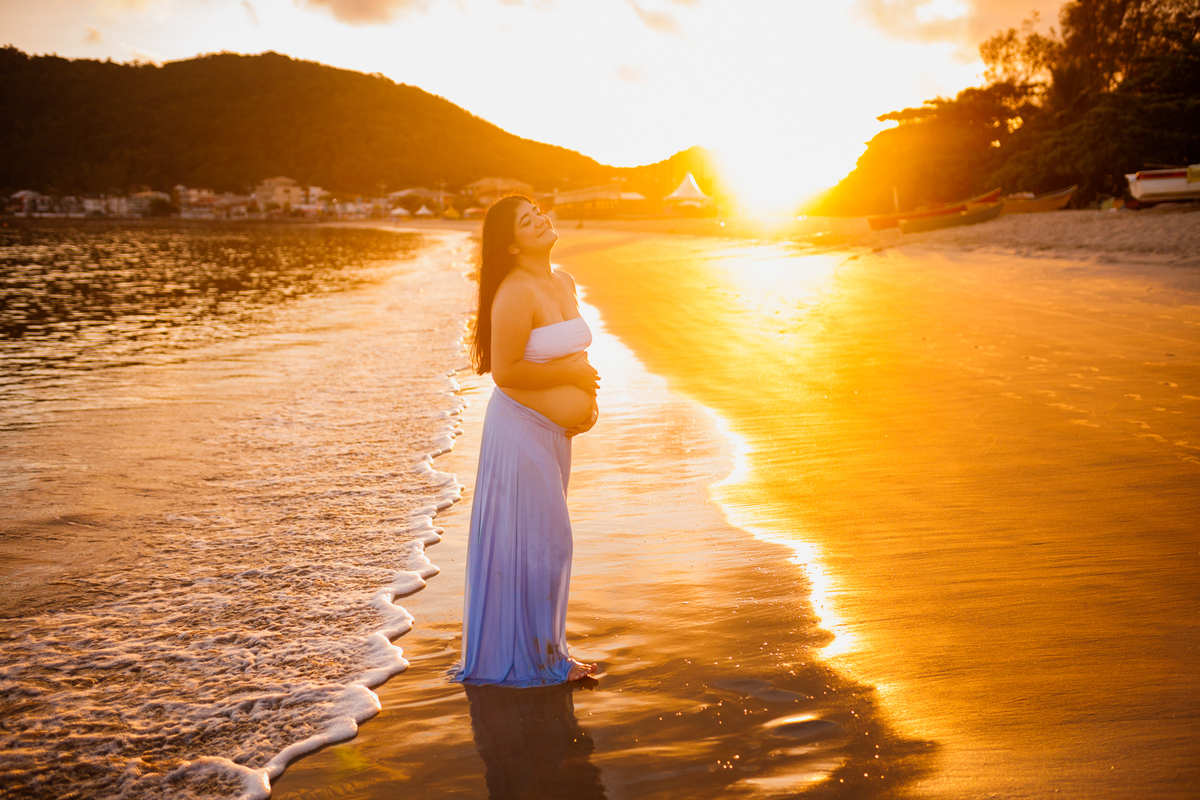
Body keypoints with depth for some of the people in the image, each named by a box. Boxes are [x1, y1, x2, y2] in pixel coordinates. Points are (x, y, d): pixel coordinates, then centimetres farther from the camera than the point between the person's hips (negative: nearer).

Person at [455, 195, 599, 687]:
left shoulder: (563, 283, 11)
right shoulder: (516, 292, -18)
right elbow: (504, 370, -22)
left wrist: (588, 396, 6)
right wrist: (570, 374, -16)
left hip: (554, 433, 9)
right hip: (521, 429, -9)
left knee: (547, 544, 18)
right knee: (530, 545, -1)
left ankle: (543, 648, 32)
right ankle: (527, 659, 13)